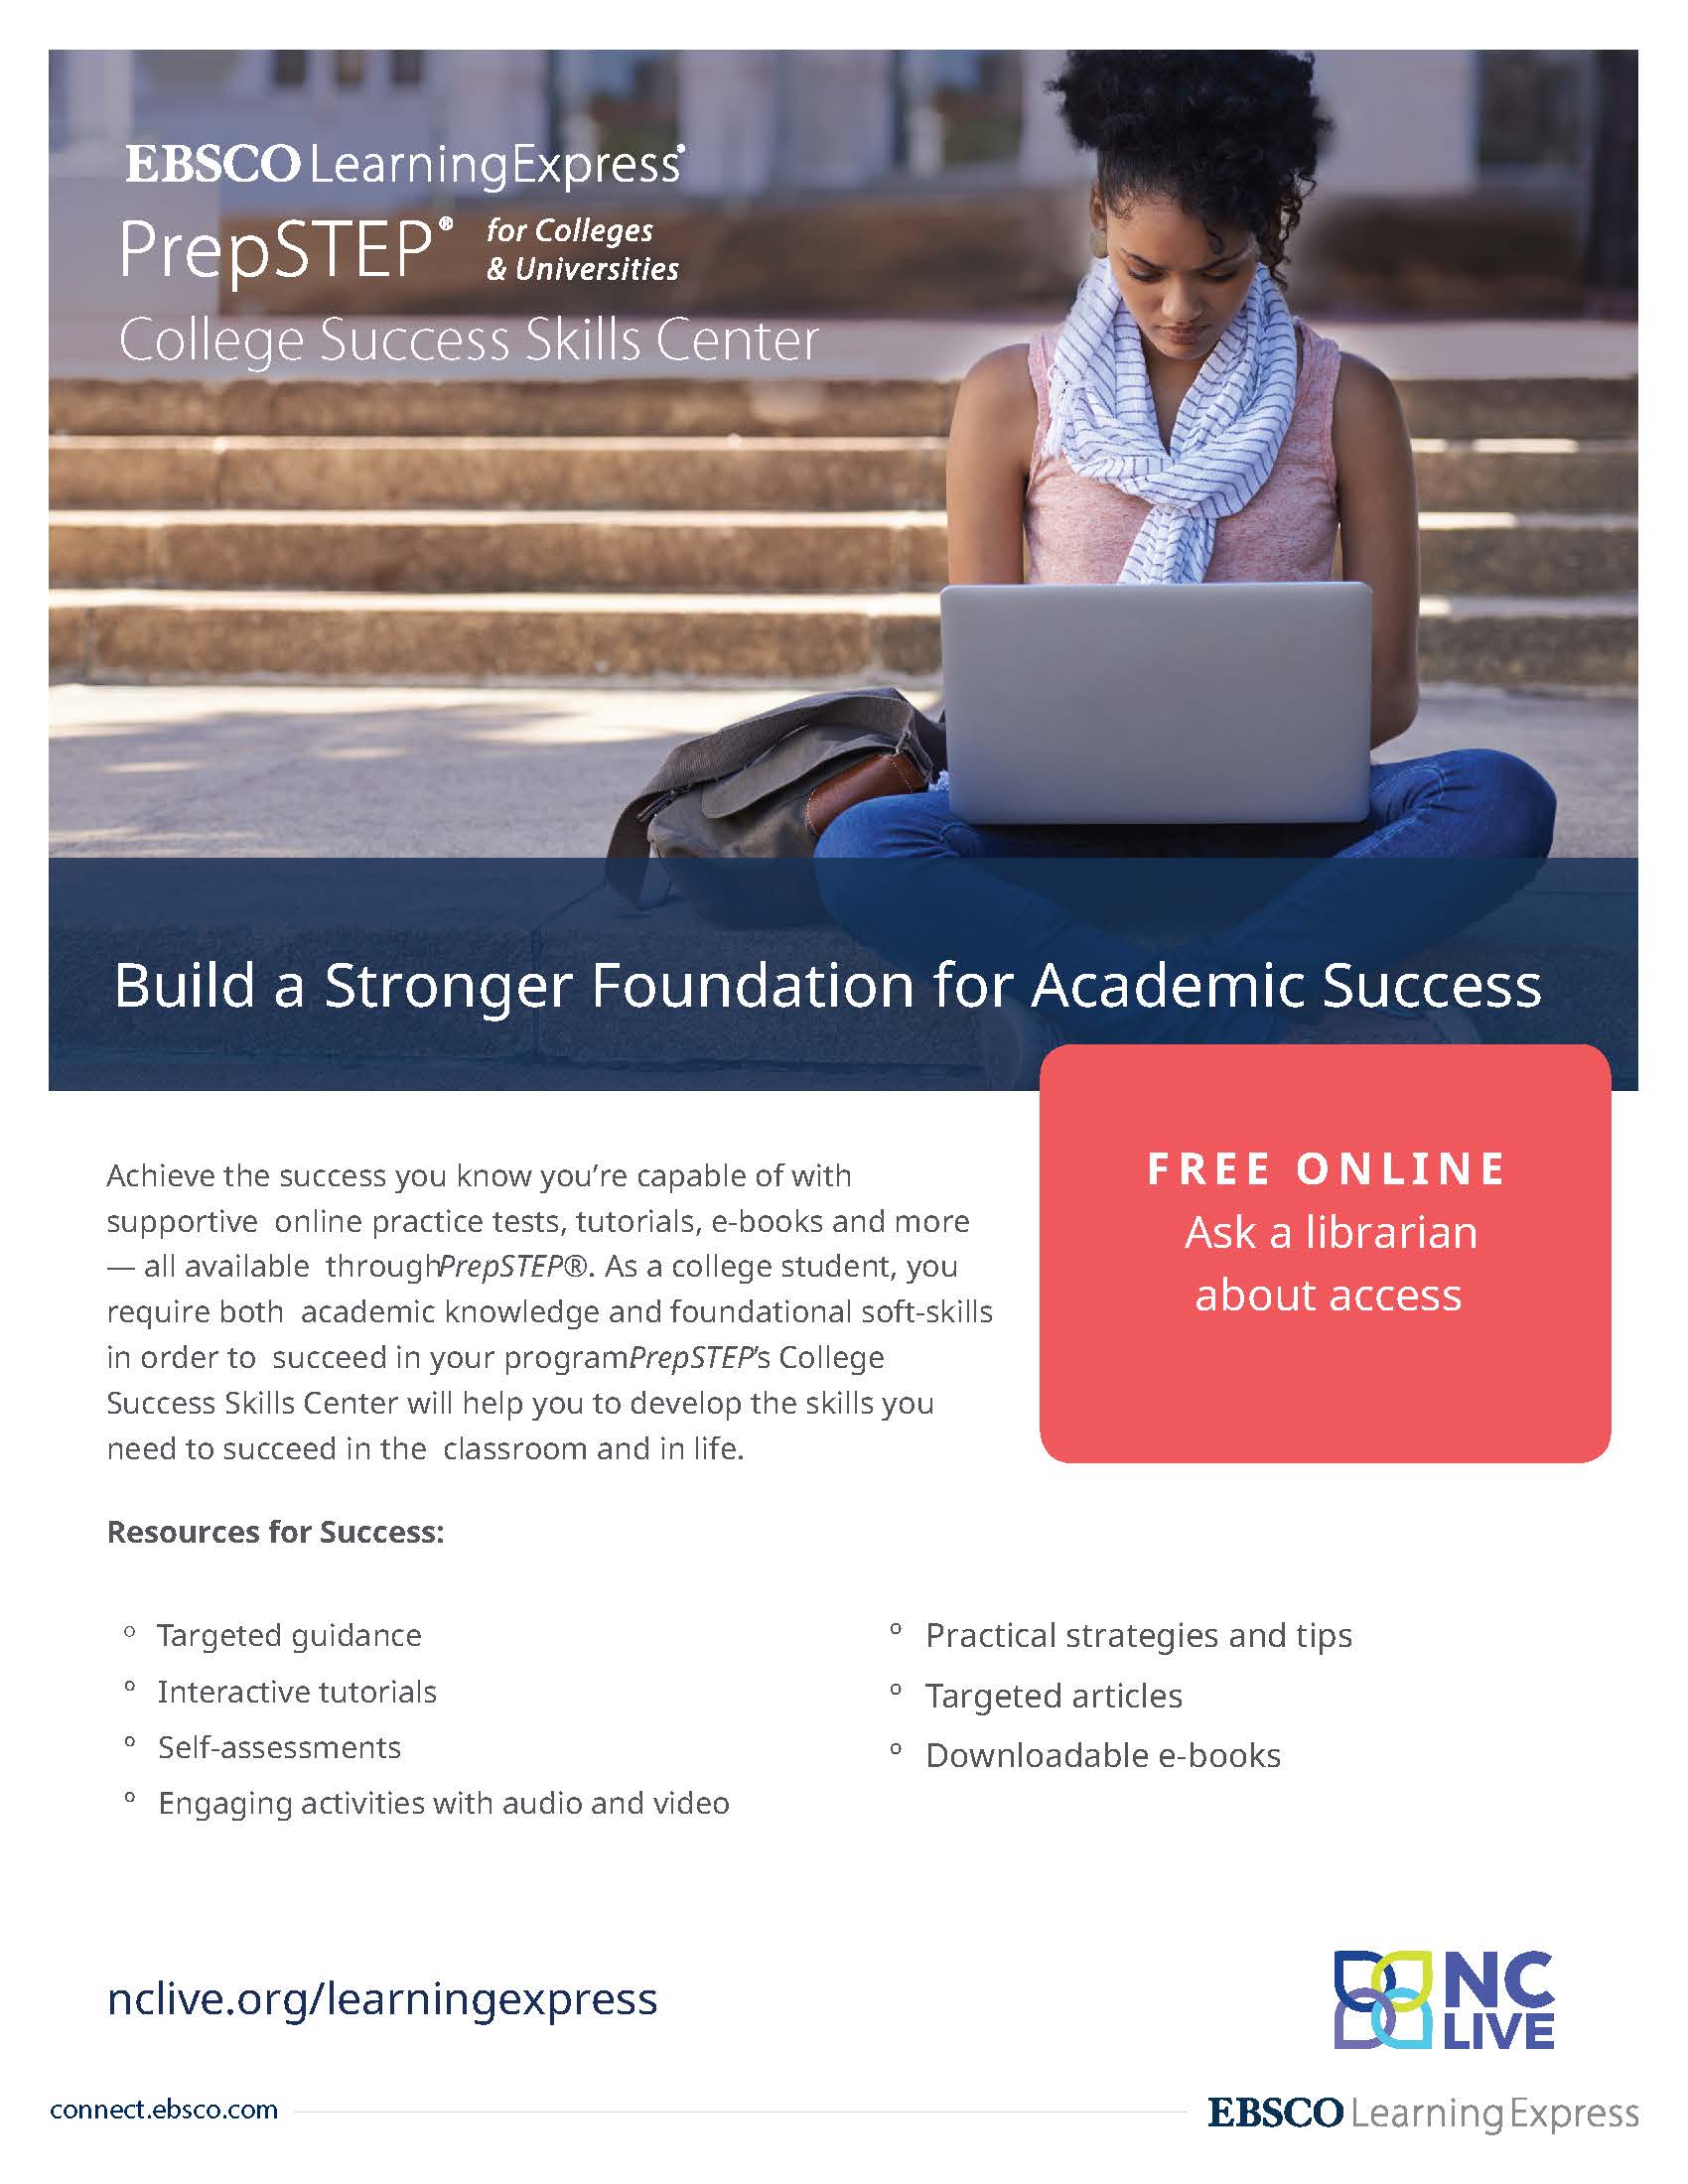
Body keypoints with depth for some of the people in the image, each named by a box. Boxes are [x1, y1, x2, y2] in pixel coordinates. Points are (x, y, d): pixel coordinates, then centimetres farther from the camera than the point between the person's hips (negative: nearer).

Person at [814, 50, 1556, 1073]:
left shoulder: (1346, 403, 4)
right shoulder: (1010, 399, 4)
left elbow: (1390, 684, 5)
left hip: (1271, 825, 1)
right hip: (1078, 824, 0)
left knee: (1504, 797, -31)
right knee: (861, 850, -32)